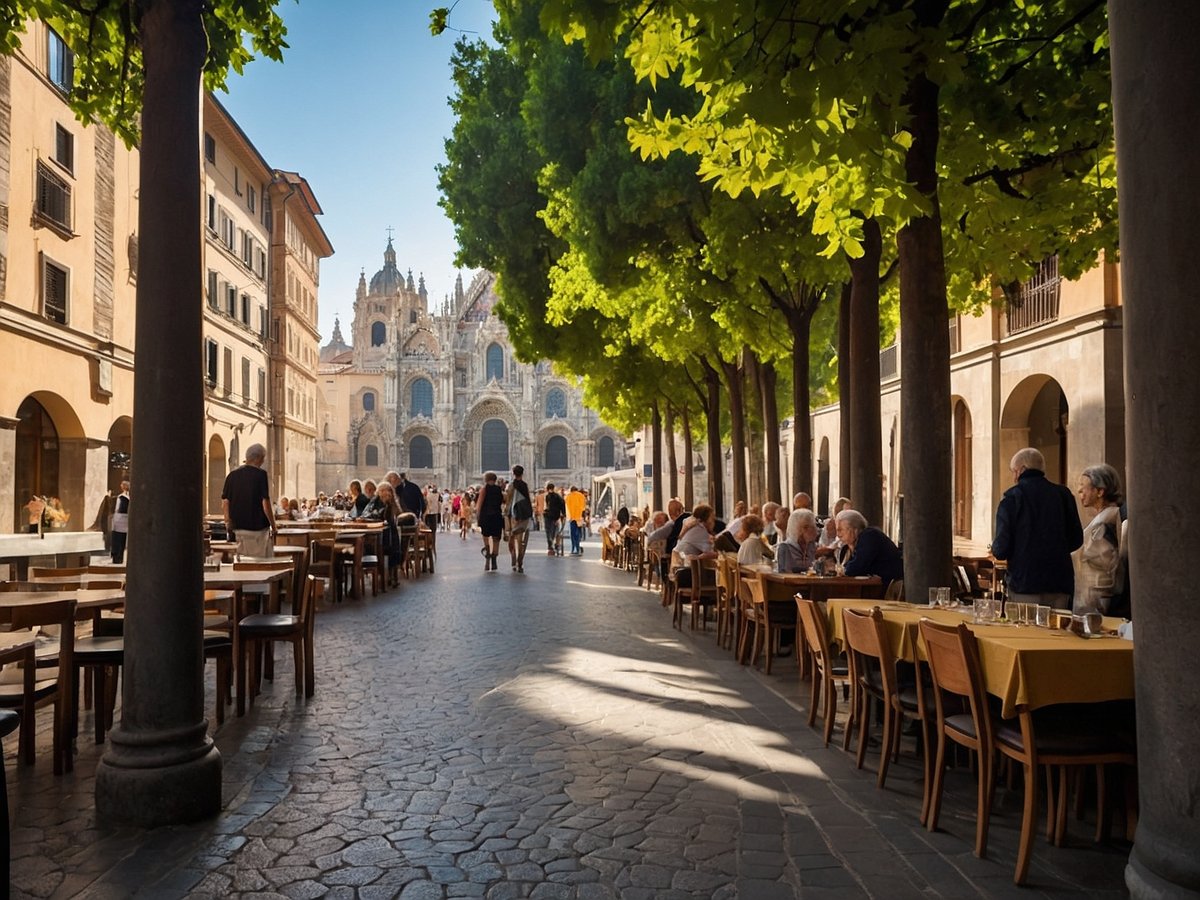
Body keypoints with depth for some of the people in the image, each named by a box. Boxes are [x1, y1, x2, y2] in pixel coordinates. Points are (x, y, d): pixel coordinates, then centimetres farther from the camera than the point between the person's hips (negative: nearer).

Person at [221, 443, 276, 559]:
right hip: (258, 527, -6)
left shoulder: (232, 475, 6)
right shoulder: (260, 474, -11)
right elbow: (265, 503, -14)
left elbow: (225, 502, 6)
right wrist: (273, 526, -6)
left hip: (238, 526, 6)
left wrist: (228, 522, 15)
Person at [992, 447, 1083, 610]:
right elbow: (1076, 539, 11)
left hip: (1025, 586, -4)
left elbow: (1001, 549, -10)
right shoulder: (1063, 494, 6)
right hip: (1060, 584, 4)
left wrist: (995, 549, 13)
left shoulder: (1012, 497, -6)